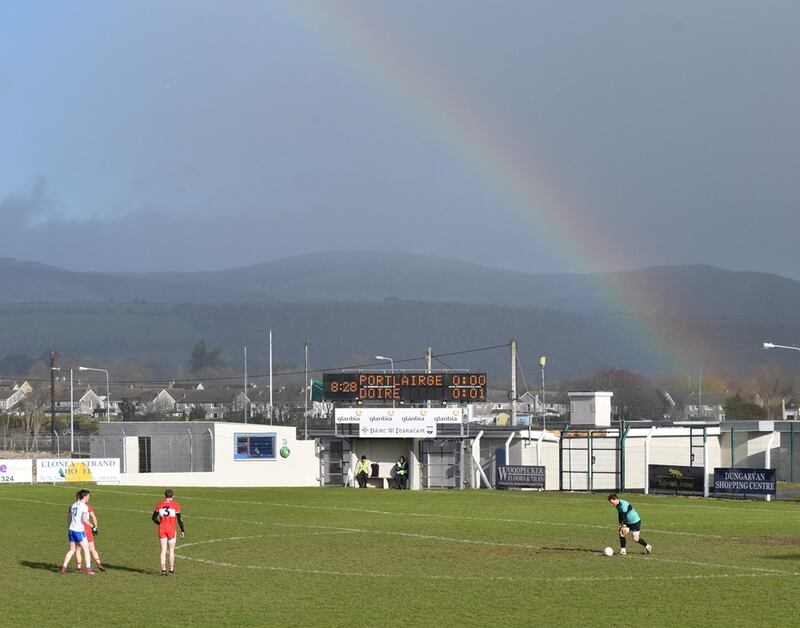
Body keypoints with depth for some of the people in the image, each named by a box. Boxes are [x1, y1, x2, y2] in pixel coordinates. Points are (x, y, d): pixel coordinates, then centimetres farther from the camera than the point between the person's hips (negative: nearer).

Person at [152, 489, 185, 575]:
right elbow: (179, 519, -6)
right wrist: (182, 531, 3)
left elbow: (154, 518, 7)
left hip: (162, 529, 2)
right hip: (172, 529, -2)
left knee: (163, 550, 7)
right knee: (171, 550, 8)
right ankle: (171, 570, 9)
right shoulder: (175, 505, -5)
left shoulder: (159, 505, 2)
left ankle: (163, 569, 0)